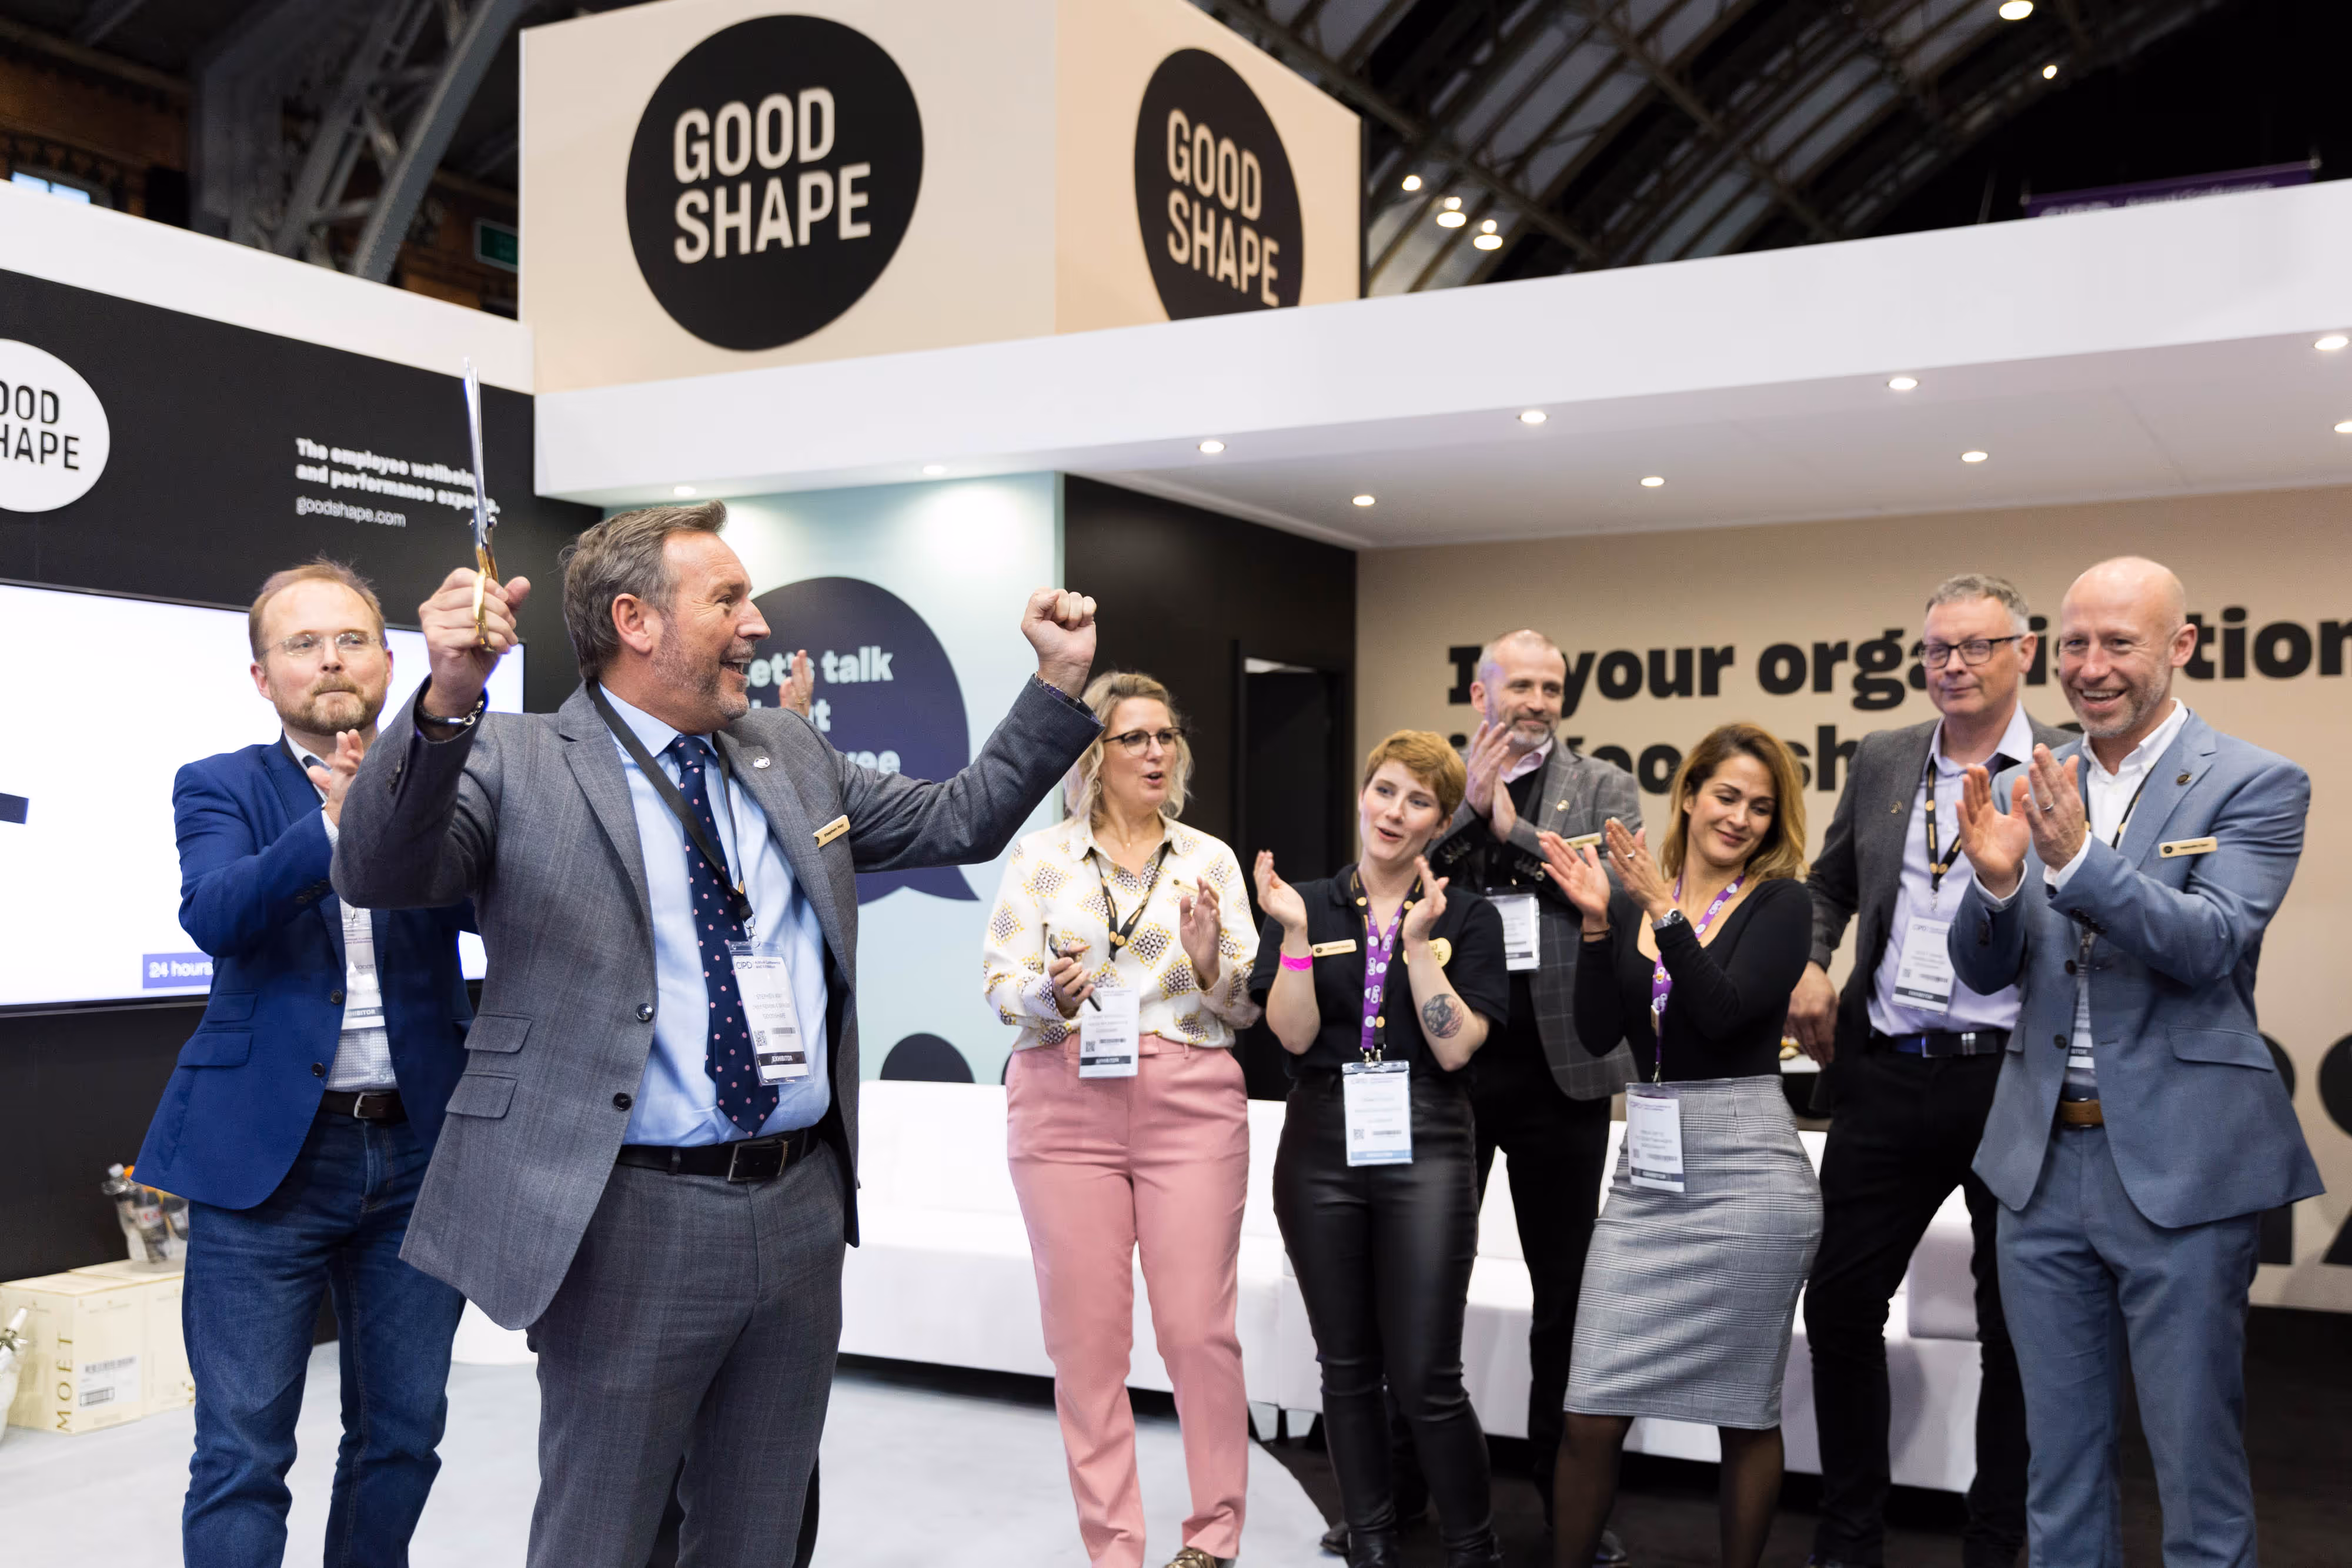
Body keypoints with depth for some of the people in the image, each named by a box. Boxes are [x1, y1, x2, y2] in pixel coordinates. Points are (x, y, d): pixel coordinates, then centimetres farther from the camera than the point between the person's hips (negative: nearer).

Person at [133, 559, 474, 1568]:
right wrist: (335, 826, -33)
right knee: (242, 1456, 2)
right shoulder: (221, 788, 2)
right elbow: (214, 916, -17)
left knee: (403, 1436, 13)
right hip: (267, 1154, -2)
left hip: (418, 1149, 2)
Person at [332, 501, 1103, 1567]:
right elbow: (377, 874, -19)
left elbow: (959, 822, 20)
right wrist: (446, 705, -36)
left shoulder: (791, 754, 12)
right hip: (633, 1222, -5)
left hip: (802, 1208, 6)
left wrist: (1059, 685, 12)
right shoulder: (516, 761, -5)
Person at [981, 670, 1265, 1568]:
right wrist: (1055, 994, -17)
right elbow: (1000, 983, 3)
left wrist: (1209, 957, -13)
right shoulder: (1041, 857, 8)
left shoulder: (1211, 860, 10)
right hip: (1066, 1101, 0)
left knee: (1199, 1327, -3)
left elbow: (1245, 1007, 7)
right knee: (1085, 1332, 1)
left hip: (1191, 1104, 0)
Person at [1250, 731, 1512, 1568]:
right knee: (1347, 1367, 10)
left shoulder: (1468, 917, 3)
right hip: (1322, 1148, 2)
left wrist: (1419, 940, -13)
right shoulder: (1307, 905, 6)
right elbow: (1294, 1034, -3)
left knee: (1426, 1377, -5)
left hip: (1424, 1152, -2)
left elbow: (1455, 1048, -8)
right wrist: (1294, 934, -14)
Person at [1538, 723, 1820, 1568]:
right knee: (1591, 1414, 1)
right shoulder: (1634, 898, 8)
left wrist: (1665, 912, -21)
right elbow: (1597, 1033, 0)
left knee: (1745, 1410, 7)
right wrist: (1597, 922, -11)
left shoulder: (1781, 902, -2)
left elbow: (1724, 1012, -15)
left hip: (1746, 1171, -3)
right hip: (1648, 1169, 3)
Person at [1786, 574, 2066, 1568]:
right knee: (1840, 1304, 9)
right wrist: (1806, 966, 4)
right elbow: (1830, 886, 20)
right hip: (1887, 1077, 4)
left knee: (2016, 1330, 10)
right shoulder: (1881, 762, 10)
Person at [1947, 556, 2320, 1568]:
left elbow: (2212, 942, -19)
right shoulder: (2025, 788, 7)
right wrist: (1996, 880, -18)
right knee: (2059, 1463, 16)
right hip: (2044, 1159, 4)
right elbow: (1982, 970, 3)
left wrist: (2078, 859, -32)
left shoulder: (2256, 785, -5)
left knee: (2197, 1468, 6)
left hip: (2179, 1169, -4)